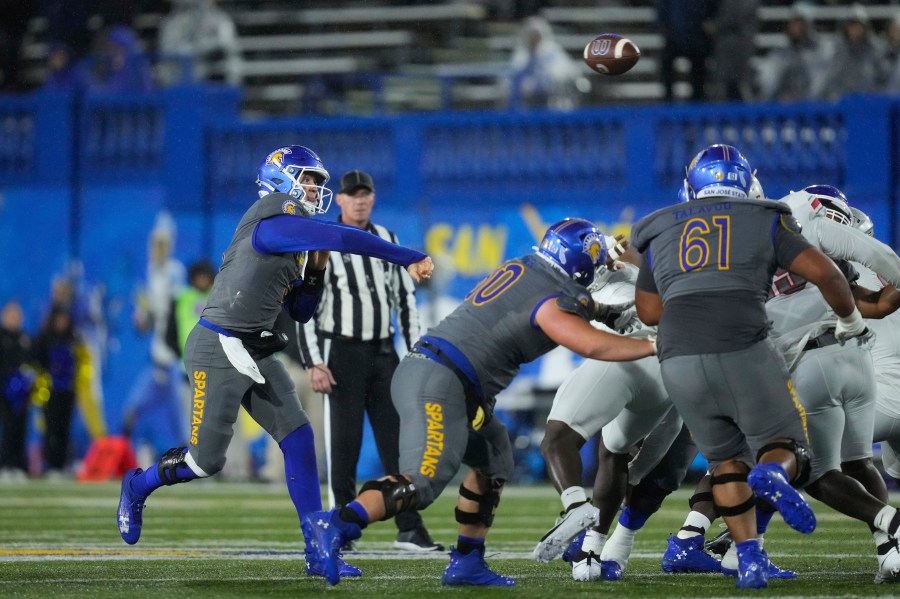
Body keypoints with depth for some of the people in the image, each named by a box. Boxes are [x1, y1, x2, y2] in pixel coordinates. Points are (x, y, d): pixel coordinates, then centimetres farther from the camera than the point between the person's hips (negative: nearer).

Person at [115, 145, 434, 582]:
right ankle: (138, 486, 28)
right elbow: (342, 238, -24)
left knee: (298, 440, -2)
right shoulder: (272, 224, -16)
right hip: (218, 351, -9)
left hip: (257, 354, 9)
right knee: (207, 460, -3)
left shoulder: (294, 244, 13)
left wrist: (315, 271, 4)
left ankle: (319, 552, -1)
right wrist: (408, 259, -21)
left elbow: (300, 313, 20)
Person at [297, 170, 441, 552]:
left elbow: (404, 298, 14)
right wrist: (313, 363, -17)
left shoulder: (387, 240, 10)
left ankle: (409, 529, 2)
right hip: (342, 353, -5)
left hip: (383, 352, 5)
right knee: (344, 444, -4)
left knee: (398, 440, 1)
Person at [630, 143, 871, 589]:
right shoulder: (765, 221, 14)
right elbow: (823, 272, 5)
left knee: (726, 459, 21)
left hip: (679, 361, 3)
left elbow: (649, 310, 25)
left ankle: (749, 557, 8)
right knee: (784, 447, 10)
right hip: (744, 351, -3)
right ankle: (772, 474, -26)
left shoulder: (661, 233, 21)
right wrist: (850, 320, 21)